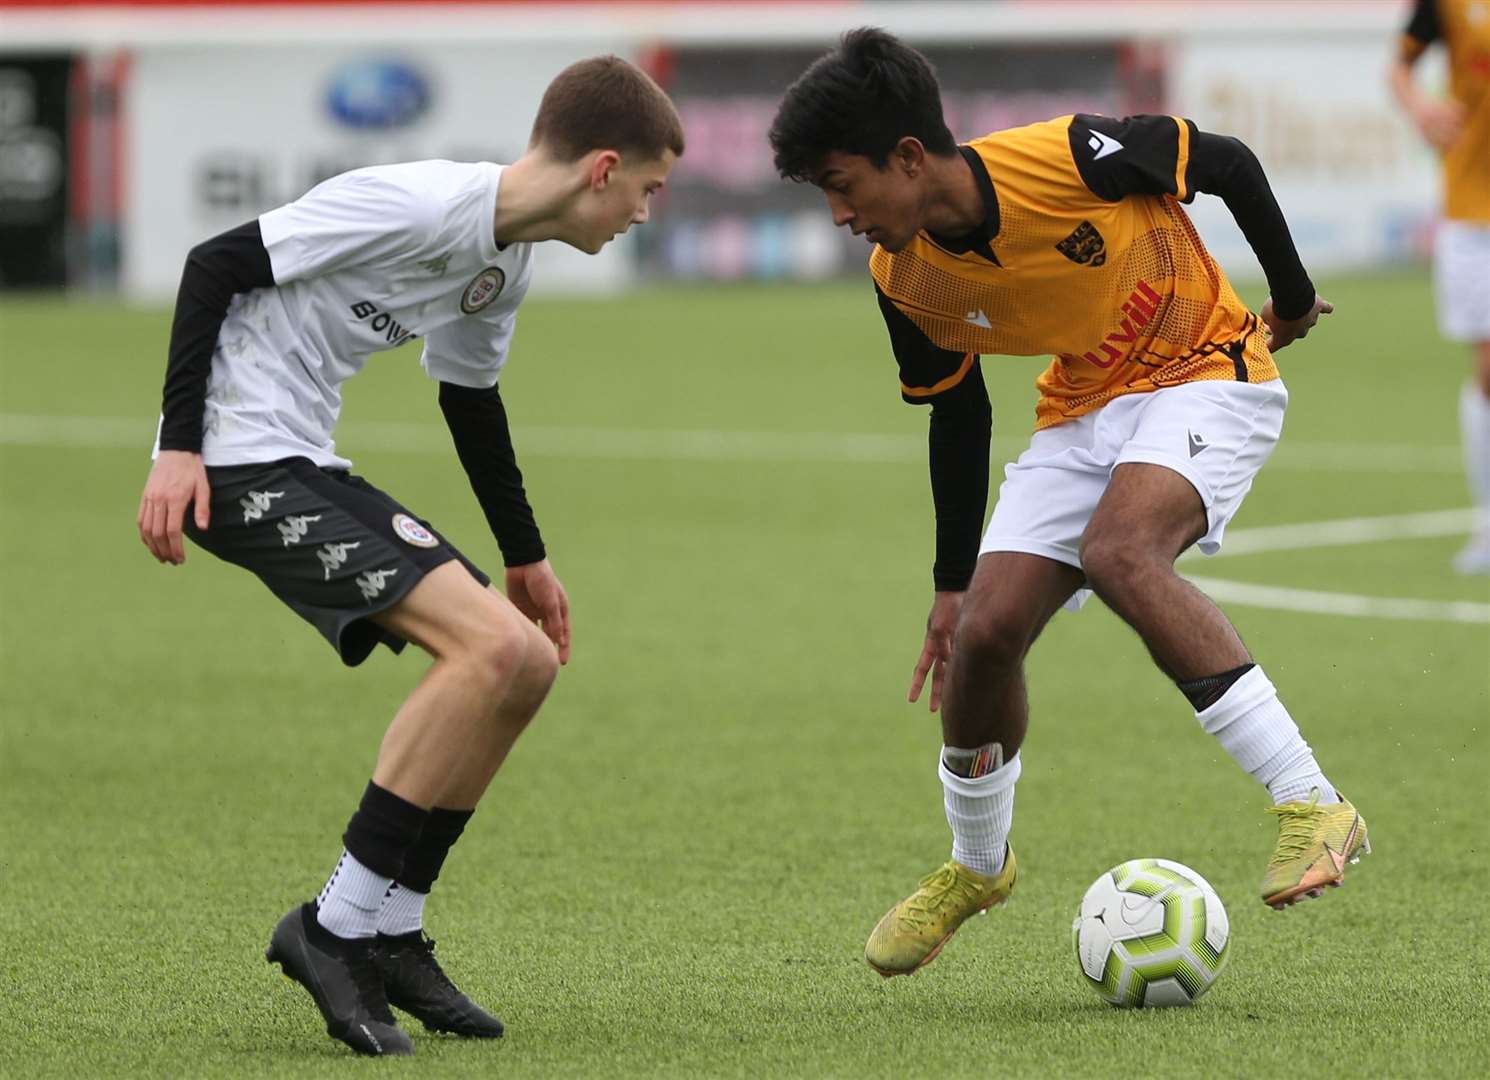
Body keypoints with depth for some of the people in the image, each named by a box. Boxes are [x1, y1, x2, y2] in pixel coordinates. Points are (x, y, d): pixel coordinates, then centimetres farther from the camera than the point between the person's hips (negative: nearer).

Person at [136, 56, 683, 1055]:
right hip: (236, 462, -10)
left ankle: (391, 938, 11)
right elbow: (216, 264, -17)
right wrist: (180, 447, -21)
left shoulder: (508, 261, 11)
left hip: (304, 466, 10)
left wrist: (525, 555, 35)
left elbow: (470, 396, 29)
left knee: (526, 663, 6)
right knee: (494, 645, -21)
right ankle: (337, 928, -14)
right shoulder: (414, 205, -18)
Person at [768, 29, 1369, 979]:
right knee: (984, 630, -6)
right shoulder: (905, 279, -9)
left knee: (1117, 551, -34)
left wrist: (1292, 296, 1)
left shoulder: (1070, 159, -28)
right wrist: (952, 581, 10)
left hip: (1206, 373, -6)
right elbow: (957, 413, 7)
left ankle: (1313, 806, -33)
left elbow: (1229, 163, -12)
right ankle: (977, 866, 24)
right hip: (1083, 412, 6)